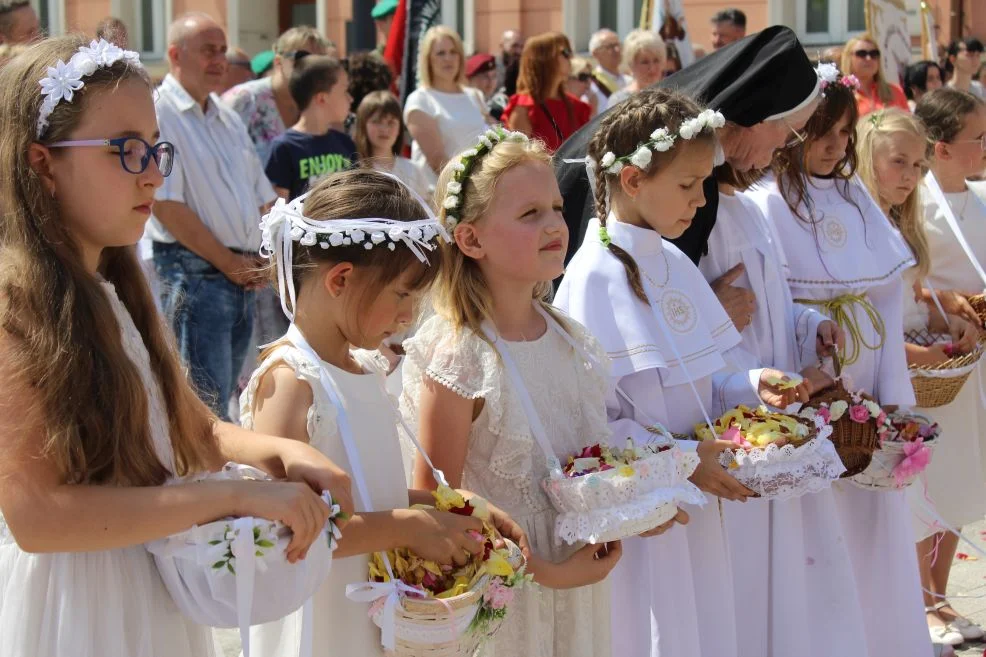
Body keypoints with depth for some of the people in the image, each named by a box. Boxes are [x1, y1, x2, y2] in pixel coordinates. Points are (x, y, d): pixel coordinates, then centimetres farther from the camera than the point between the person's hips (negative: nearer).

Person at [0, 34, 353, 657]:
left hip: (154, 593, 8)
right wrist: (239, 496, -26)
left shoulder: (116, 292, 9)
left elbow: (194, 429, 15)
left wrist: (282, 452, -6)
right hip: (71, 601, -8)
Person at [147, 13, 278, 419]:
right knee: (208, 406, -9)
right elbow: (166, 206, -16)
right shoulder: (158, 113, -9)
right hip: (194, 270, -8)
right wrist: (229, 262, -11)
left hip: (243, 275, 8)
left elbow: (263, 198, 21)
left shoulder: (228, 119, 17)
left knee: (222, 399, 14)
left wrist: (258, 261, 4)